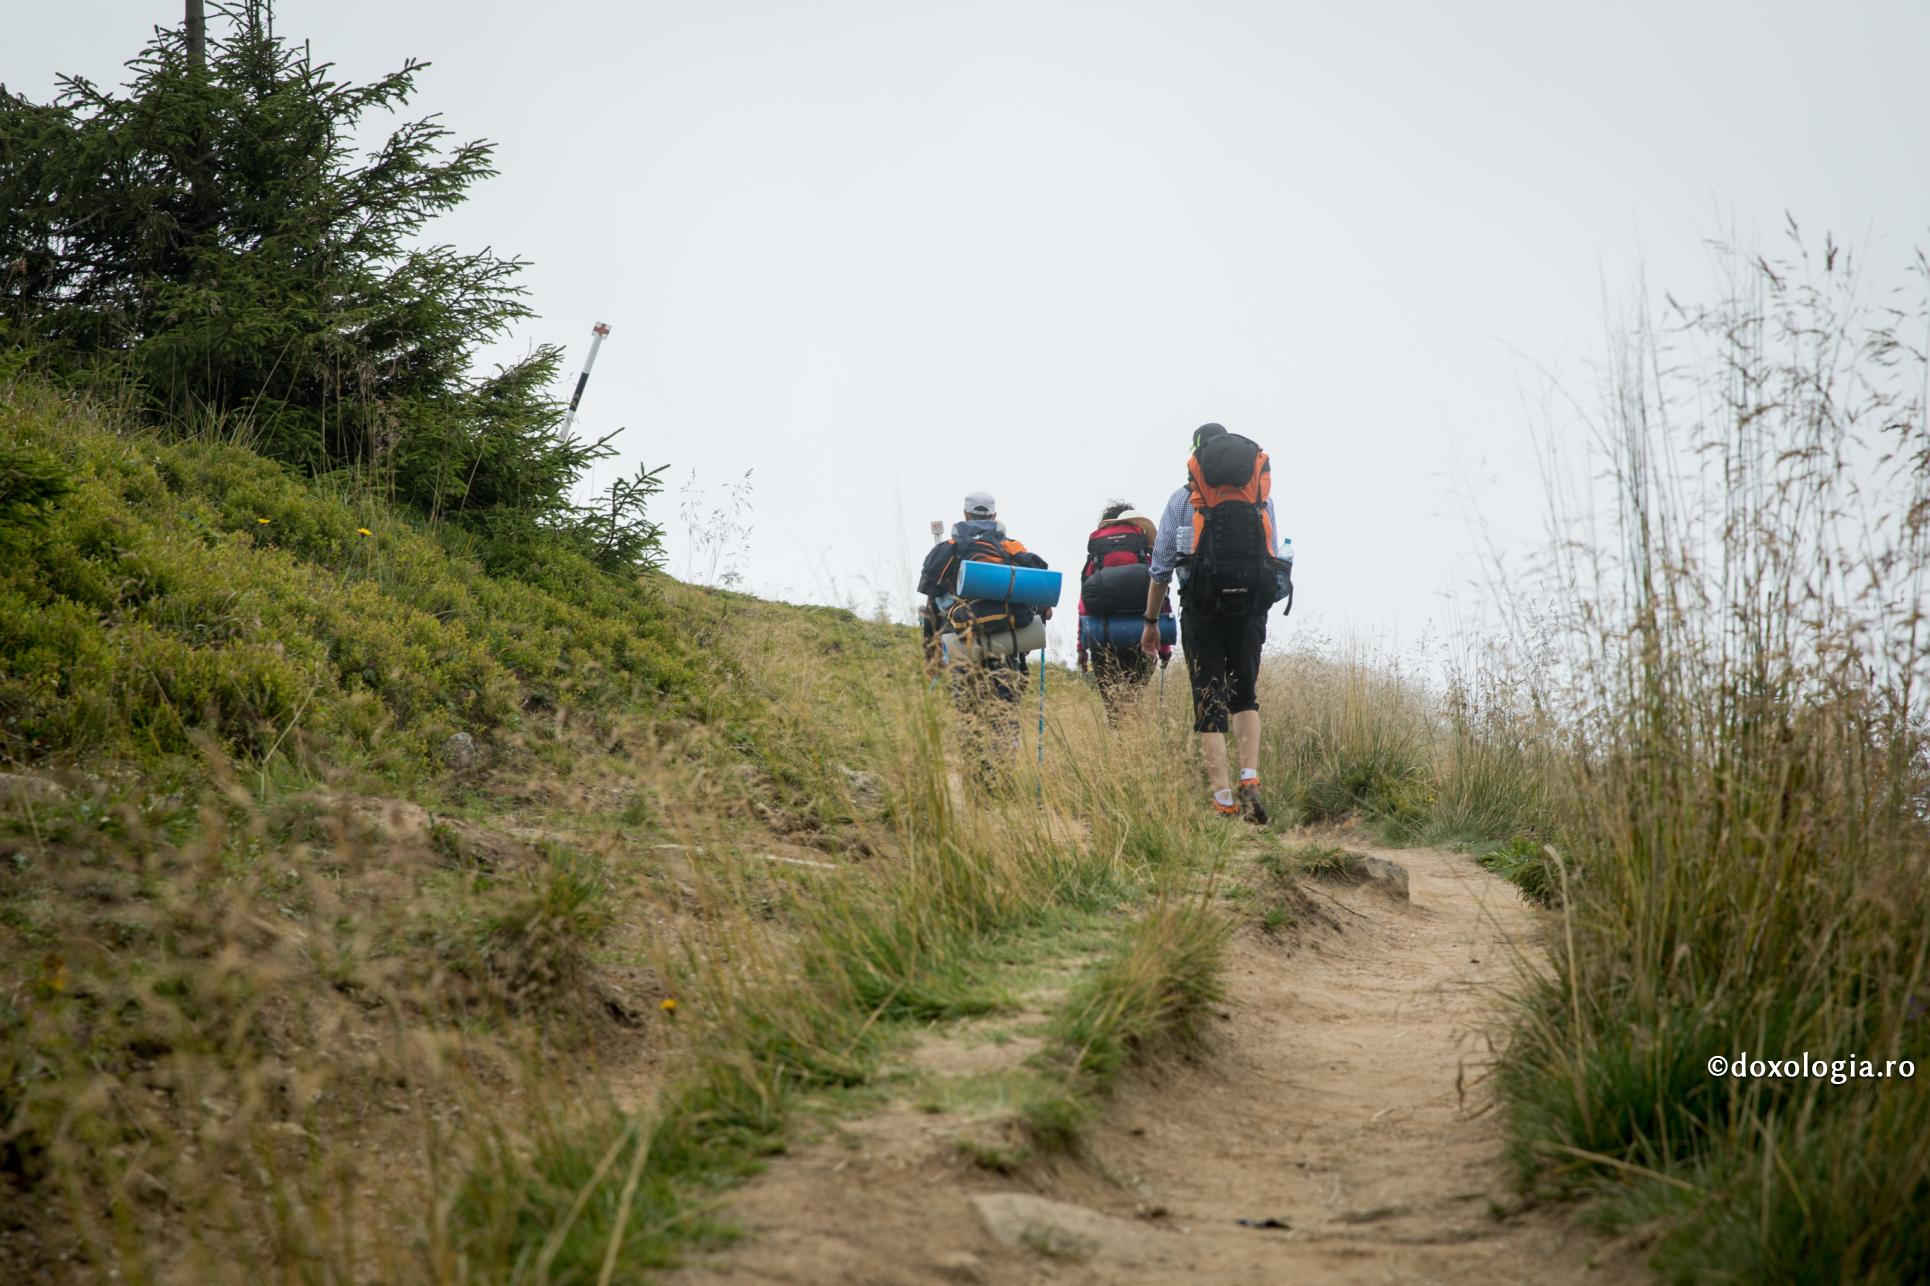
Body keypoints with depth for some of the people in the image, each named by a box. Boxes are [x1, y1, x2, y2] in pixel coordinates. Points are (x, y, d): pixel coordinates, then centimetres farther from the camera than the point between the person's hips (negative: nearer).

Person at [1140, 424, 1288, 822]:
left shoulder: (1183, 498, 6)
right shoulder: (1261, 494, 12)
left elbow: (1161, 566, 8)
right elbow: (1272, 555, 16)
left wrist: (1150, 620, 16)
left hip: (1203, 608, -2)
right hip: (1251, 606, 2)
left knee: (1210, 703, 3)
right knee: (1245, 695, 18)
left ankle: (1224, 802, -2)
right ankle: (1250, 779, -2)